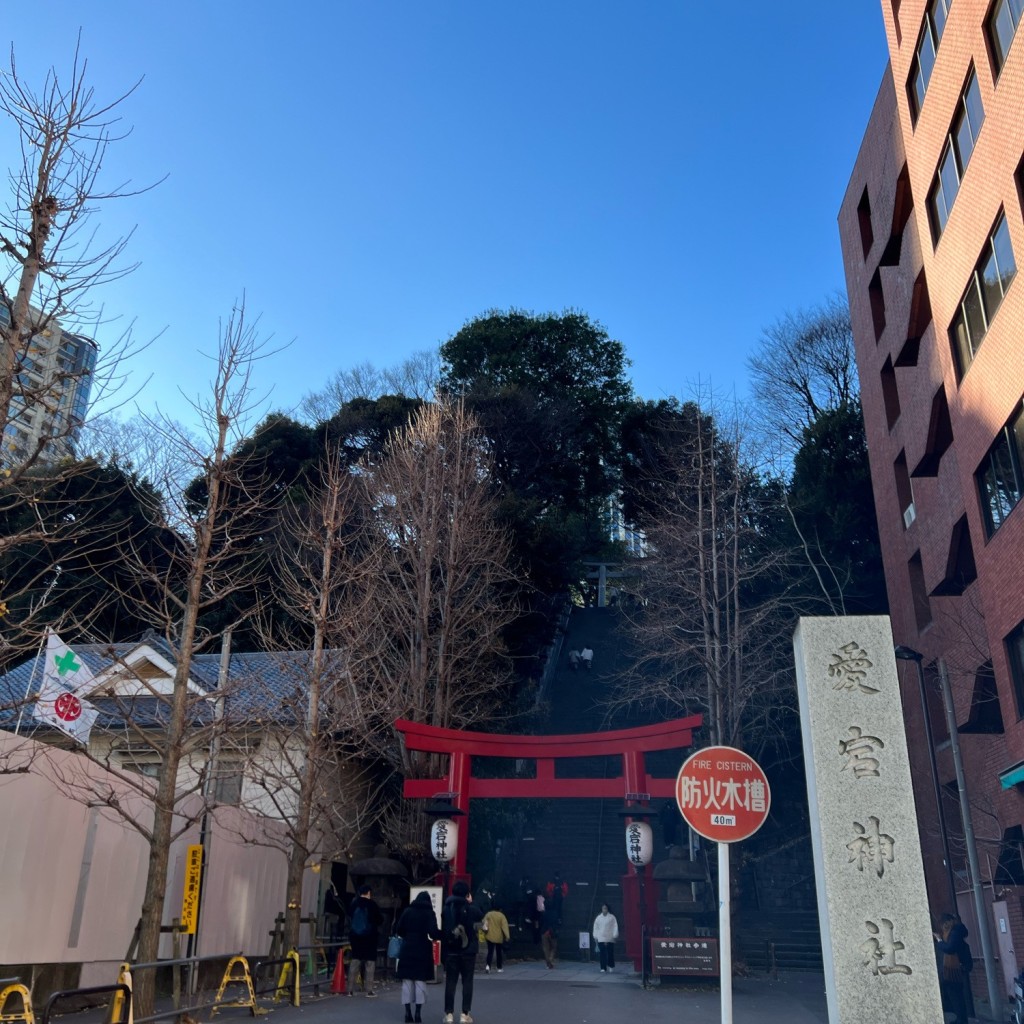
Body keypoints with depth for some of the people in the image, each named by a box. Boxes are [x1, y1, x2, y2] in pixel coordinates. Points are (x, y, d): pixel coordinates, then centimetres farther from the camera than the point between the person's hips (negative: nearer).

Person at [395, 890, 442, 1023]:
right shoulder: (429, 913, -3)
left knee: (407, 981, 8)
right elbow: (433, 932, -13)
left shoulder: (407, 911, 5)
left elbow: (399, 929, 4)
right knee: (420, 981, 4)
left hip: (407, 949, 2)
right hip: (423, 950, -2)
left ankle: (408, 1012, 7)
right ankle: (418, 1012, 1)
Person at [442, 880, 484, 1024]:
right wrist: (470, 903, 20)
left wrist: (443, 953, 8)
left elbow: (443, 932, 1)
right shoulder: (471, 909, -6)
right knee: (467, 982, 6)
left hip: (451, 951, 2)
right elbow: (481, 917, 16)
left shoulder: (446, 910, -1)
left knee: (450, 982, 6)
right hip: (468, 951, -1)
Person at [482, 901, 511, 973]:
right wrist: (507, 936, -10)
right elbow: (504, 926, -10)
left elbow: (484, 922, -3)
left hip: (490, 936, 1)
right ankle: (499, 968, 20)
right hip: (499, 937, -1)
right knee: (499, 952, 14)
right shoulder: (501, 916, -7)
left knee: (490, 951, 1)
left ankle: (488, 965, -20)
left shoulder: (488, 914, 1)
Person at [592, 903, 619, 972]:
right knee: (602, 954, -4)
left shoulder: (612, 917, 1)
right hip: (601, 939, 1)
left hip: (610, 939, -1)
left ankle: (611, 966, 22)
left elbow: (615, 926, -1)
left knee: (610, 953, 4)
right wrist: (595, 937, 8)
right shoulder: (598, 918, 8)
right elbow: (595, 927, 11)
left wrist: (615, 936, -7)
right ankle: (603, 968, -2)